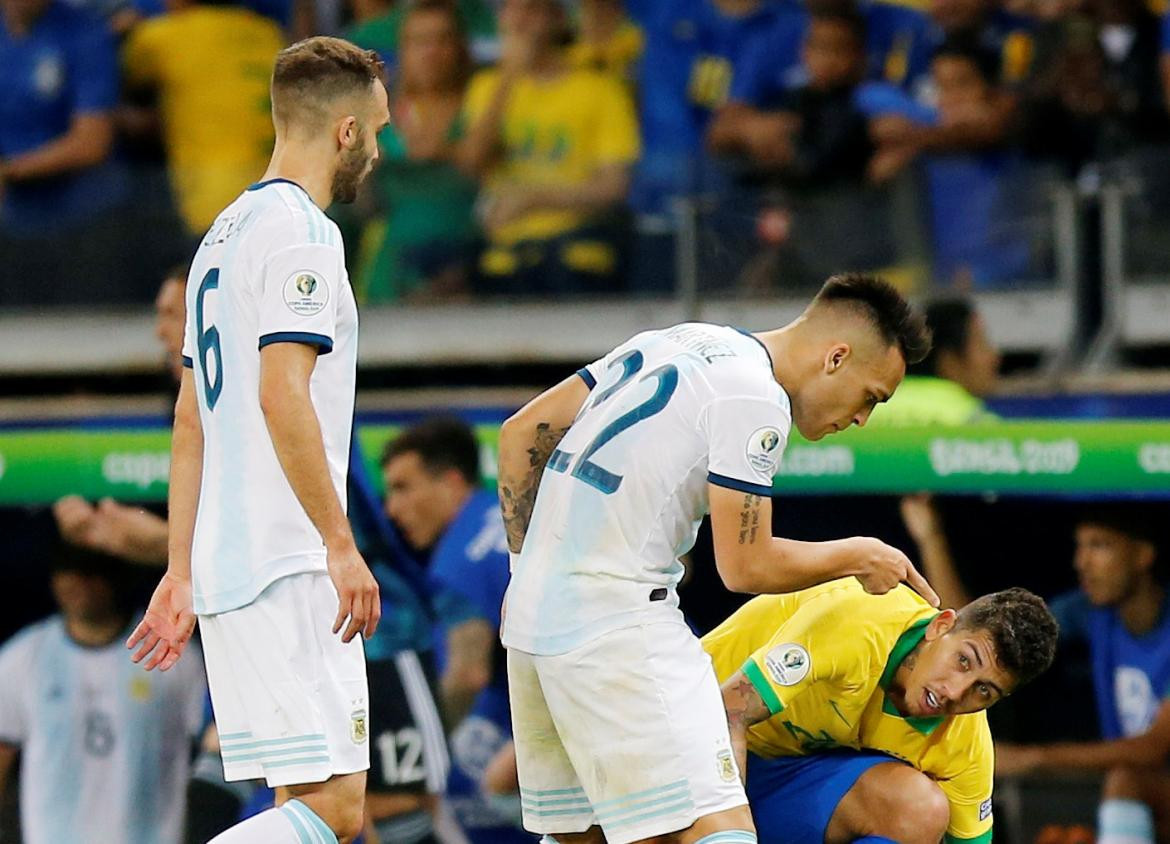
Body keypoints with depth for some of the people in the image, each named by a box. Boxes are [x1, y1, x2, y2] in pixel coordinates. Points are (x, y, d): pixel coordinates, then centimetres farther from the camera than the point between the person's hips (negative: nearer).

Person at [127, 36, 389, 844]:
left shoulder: (225, 233, 20)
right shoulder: (301, 233, -9)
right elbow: (282, 396, -19)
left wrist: (181, 572, 21)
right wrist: (341, 544, -18)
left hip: (229, 567, 10)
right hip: (288, 567, -10)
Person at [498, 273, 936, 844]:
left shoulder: (670, 345, 17)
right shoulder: (755, 397, -10)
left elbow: (522, 431, 19)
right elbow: (746, 567, -11)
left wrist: (529, 565, 22)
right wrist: (858, 557, 4)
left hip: (533, 612, 9)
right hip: (619, 624, -9)